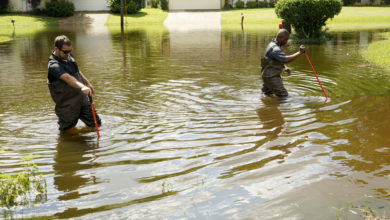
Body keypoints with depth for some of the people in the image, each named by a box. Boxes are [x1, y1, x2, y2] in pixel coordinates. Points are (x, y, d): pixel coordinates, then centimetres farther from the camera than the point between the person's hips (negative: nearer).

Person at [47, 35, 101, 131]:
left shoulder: (68, 56, 3)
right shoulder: (53, 66, -24)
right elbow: (67, 78, -43)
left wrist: (88, 83, 26)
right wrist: (82, 87, -58)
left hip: (82, 99, 8)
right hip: (68, 105, -7)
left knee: (96, 124, 13)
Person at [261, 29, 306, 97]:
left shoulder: (274, 44, 10)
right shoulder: (274, 49, -24)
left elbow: (280, 59, 24)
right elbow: (286, 59, -37)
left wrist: (285, 67, 7)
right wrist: (299, 53, -32)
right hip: (271, 77, -11)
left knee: (267, 94, 23)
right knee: (284, 95, -12)